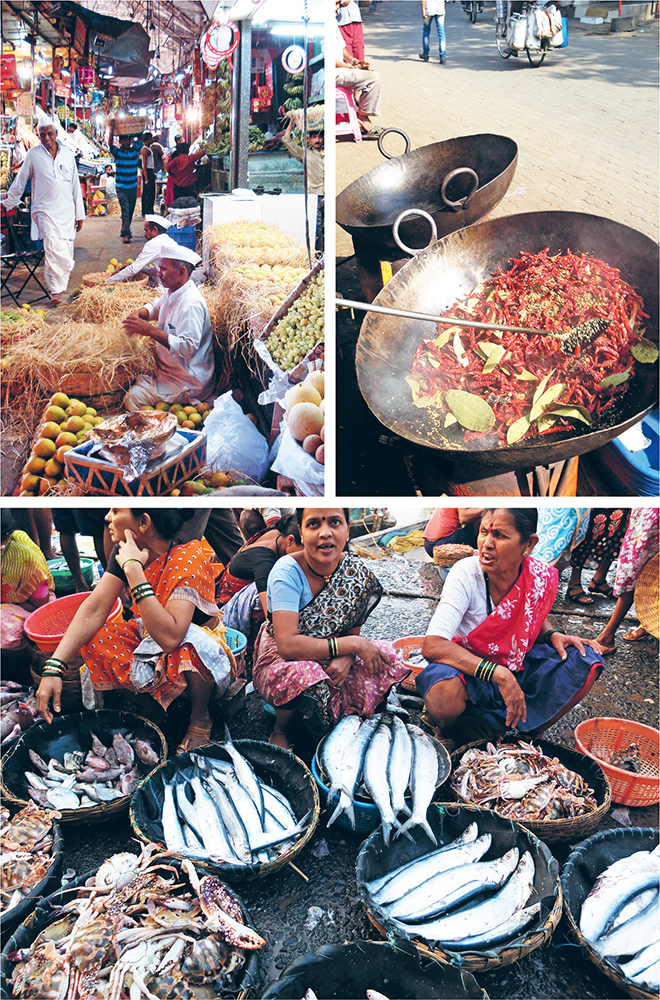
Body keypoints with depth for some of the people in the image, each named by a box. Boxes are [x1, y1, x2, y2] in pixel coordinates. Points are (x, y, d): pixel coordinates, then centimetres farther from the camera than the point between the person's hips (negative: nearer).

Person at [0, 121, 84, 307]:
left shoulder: (68, 154, 12)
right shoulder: (33, 154, 4)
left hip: (67, 211, 3)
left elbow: (76, 185, 16)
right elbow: (20, 182, 13)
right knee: (53, 249, -20)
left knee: (66, 257, 1)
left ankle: (59, 288, 19)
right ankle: (55, 292, -16)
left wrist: (79, 214, 16)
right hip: (45, 210, -3)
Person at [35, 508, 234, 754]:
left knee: (190, 646, -40)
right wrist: (53, 669, -28)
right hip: (149, 636, 6)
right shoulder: (125, 551, -12)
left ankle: (200, 718, -9)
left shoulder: (188, 559, -32)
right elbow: (94, 610, -17)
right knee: (91, 639, -16)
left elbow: (170, 637, -45)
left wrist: (134, 569, -43)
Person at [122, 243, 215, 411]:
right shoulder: (172, 292, 7)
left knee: (133, 397, -22)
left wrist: (151, 331, -31)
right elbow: (156, 306, 29)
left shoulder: (191, 304, -25)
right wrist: (139, 315, 4)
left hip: (187, 382, -10)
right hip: (166, 369, 10)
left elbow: (189, 347, -32)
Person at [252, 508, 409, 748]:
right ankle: (280, 730, -6)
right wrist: (353, 645, -29)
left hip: (329, 661, 5)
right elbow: (287, 645, -32)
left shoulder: (357, 573, -9)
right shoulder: (287, 572, -24)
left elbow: (351, 632, 0)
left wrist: (346, 658, -24)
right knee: (309, 679, -37)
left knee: (388, 659, -15)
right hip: (279, 662, -5)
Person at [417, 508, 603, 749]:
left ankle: (526, 733, -1)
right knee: (444, 693, -38)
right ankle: (447, 733, -1)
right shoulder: (465, 574, -25)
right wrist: (499, 675, -40)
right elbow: (432, 646, -34)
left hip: (517, 667, 4)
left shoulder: (542, 576, -13)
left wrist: (553, 636, -12)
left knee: (586, 662, -13)